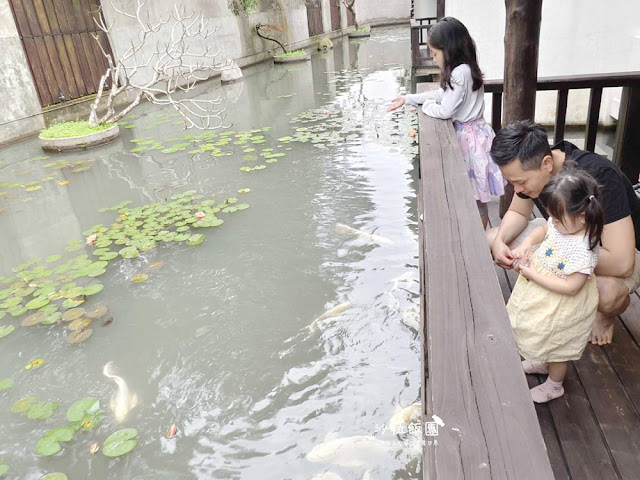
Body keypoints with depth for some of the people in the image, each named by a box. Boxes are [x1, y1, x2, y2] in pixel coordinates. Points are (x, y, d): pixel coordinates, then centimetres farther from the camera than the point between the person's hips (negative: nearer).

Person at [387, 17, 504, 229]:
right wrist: (408, 98, 18)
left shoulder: (460, 73, -23)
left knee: (476, 198, 3)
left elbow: (445, 110, -22)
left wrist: (427, 105, -1)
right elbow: (441, 93, 20)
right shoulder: (463, 69, 9)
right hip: (466, 133, 10)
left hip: (470, 137, -10)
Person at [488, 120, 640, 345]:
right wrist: (499, 241, -22)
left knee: (608, 292, -41)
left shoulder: (599, 175, -38)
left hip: (621, 249, -6)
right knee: (490, 240, -11)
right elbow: (517, 213, 0)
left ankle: (606, 316, 0)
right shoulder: (530, 166, -19)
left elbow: (621, 262, -39)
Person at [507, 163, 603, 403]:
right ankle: (542, 362, 61)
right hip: (543, 300, 8)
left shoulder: (583, 249, -36)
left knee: (558, 346, 19)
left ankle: (554, 385, 45)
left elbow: (570, 287, -33)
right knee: (545, 339, 33)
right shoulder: (563, 224, -13)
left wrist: (533, 274, -29)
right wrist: (526, 243, -10)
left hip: (562, 309, -8)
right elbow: (543, 229, 8)